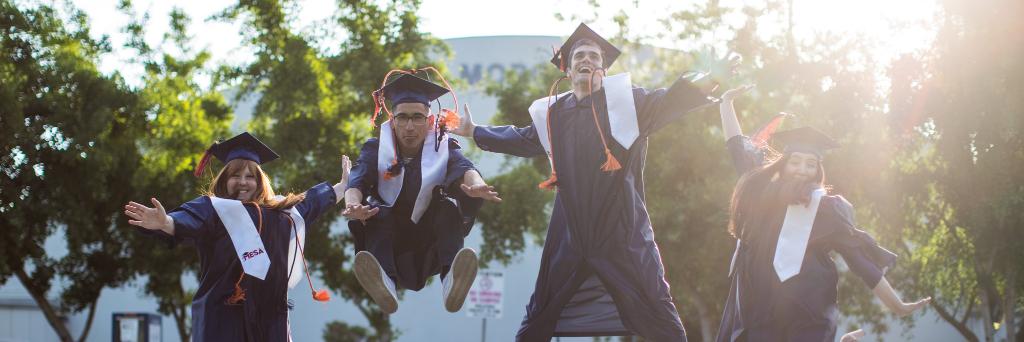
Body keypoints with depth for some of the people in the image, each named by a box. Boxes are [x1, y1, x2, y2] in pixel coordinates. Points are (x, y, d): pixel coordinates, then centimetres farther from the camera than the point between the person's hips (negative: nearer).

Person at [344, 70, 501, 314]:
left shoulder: (443, 148, -2)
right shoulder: (376, 150, -1)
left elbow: (464, 169, -25)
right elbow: (357, 182, -20)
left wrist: (476, 184, -49)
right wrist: (352, 205, -44)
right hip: (388, 242, 0)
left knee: (448, 206, -23)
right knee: (377, 212, -25)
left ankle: (451, 283, -48)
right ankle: (384, 283, -53)